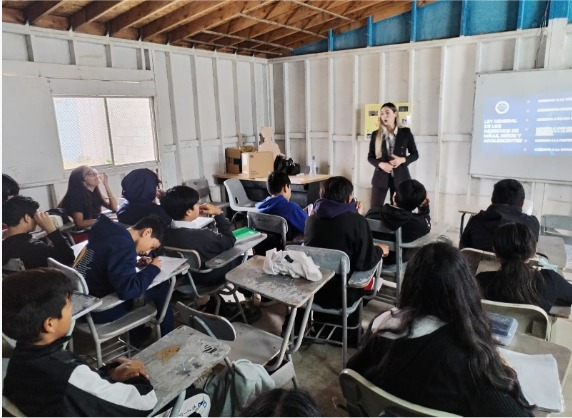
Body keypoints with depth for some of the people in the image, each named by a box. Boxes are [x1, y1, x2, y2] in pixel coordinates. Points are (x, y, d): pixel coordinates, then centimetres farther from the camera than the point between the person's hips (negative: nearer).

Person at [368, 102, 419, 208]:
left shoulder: (406, 132, -1)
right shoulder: (376, 134, 1)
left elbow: (415, 154, 5)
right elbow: (370, 157, 5)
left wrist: (402, 160, -15)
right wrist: (380, 164, -15)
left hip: (400, 177, 0)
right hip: (381, 177, 1)